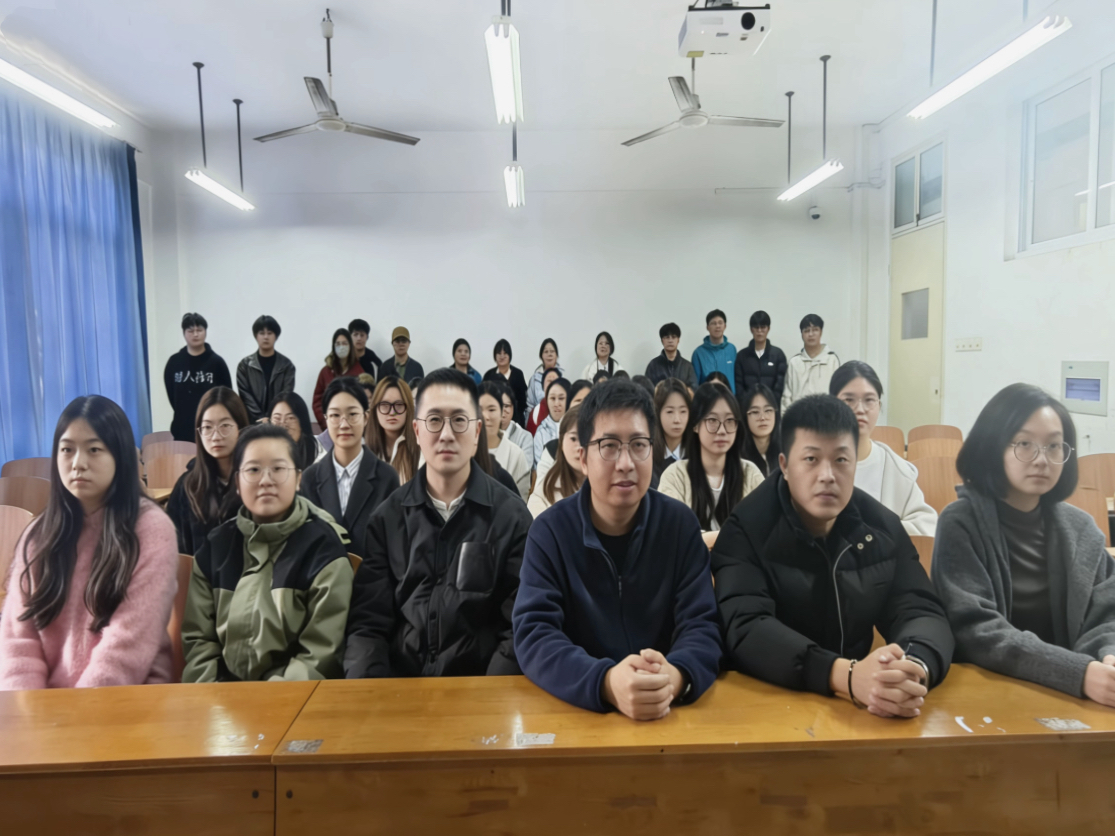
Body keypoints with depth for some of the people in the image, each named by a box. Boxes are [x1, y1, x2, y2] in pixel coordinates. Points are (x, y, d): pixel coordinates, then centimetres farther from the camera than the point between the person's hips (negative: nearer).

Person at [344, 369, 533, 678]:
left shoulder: (512, 515, -1)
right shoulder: (387, 517, 6)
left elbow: (519, 627, -3)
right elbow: (368, 623, 3)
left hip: (479, 683, -1)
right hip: (400, 684, 2)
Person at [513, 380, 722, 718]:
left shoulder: (680, 524, -1)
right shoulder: (549, 531, -5)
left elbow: (702, 626, -7)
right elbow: (533, 633, -14)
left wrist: (676, 677, -28)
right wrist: (606, 683, -31)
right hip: (577, 707, -1)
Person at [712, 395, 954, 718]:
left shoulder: (883, 527, 3)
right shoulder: (747, 528, -11)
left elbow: (921, 611, -4)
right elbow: (746, 629, -22)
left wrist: (916, 668, -27)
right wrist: (847, 675, -35)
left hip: (859, 712, 4)